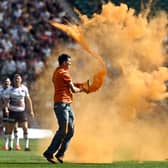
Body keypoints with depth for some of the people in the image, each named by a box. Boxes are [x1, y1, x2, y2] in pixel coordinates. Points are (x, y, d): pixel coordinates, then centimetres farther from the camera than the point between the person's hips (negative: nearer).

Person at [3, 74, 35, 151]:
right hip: (12, 111, 0)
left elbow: (28, 100, 9)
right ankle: (6, 144, 17)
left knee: (25, 128, -8)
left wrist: (31, 111, 7)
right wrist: (6, 109, -19)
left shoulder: (24, 88, 2)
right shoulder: (10, 90, 0)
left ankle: (26, 145, -5)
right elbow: (7, 100, -2)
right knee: (9, 128, 4)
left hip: (22, 111, 0)